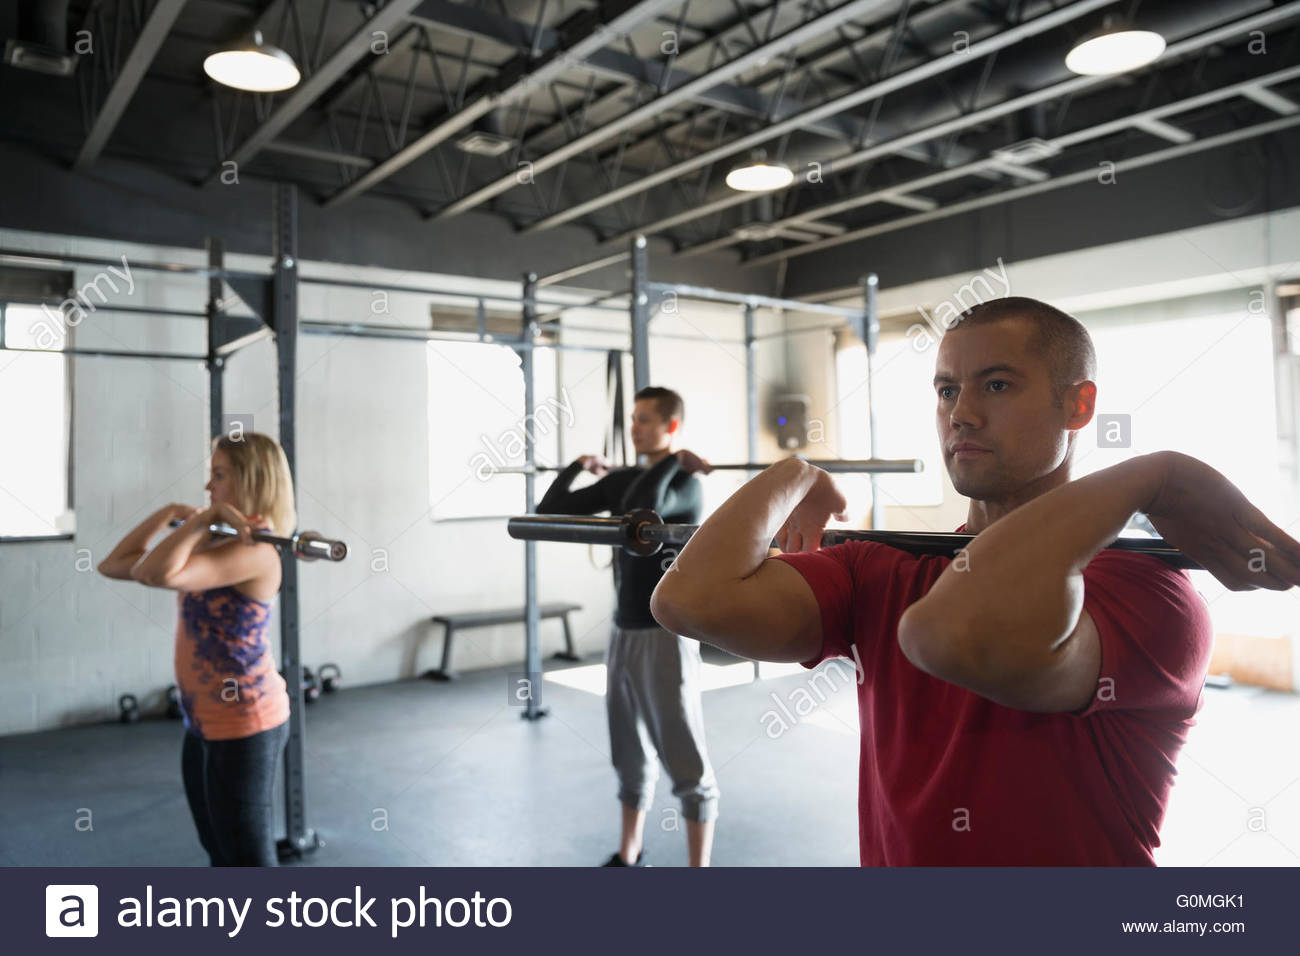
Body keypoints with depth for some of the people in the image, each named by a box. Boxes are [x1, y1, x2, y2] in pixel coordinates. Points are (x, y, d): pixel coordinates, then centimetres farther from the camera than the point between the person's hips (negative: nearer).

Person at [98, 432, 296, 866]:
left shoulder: (254, 550, -20)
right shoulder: (215, 545, 9)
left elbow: (158, 574, -33)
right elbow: (114, 565, 11)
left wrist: (204, 518, -21)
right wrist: (169, 514, 2)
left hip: (242, 726, -10)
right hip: (204, 724, 10)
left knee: (250, 862, 3)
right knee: (223, 856, 23)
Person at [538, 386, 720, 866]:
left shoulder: (683, 484, -13)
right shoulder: (620, 481, 9)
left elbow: (645, 507, -36)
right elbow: (551, 511, 7)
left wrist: (675, 461, -22)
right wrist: (579, 466, 12)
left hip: (666, 633, -8)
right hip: (624, 631, 8)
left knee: (685, 760, 0)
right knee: (630, 755, 20)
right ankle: (628, 858, 36)